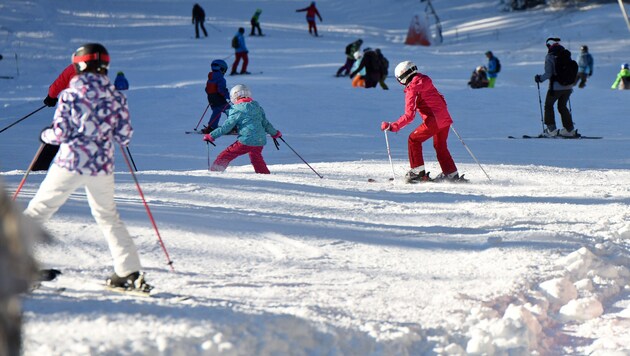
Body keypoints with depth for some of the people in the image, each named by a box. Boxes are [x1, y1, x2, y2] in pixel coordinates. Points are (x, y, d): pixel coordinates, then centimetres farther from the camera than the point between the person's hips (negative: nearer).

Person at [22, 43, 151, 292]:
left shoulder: (70, 95, -6)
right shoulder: (116, 98, 2)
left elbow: (60, 133, -8)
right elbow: (125, 137, 3)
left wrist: (46, 135, 13)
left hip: (70, 163, -3)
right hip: (101, 167, 3)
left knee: (38, 210, 6)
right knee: (108, 217, 17)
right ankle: (129, 271, 12)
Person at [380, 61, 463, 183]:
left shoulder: (411, 90, -9)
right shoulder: (427, 83, 13)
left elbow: (409, 116, -16)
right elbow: (441, 99, 22)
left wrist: (393, 126, -15)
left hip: (433, 121, -8)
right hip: (445, 119, 8)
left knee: (414, 139, 7)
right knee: (440, 146, 23)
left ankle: (418, 172, 5)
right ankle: (452, 174, 24)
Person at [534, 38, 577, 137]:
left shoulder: (550, 57, -10)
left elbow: (548, 73, -14)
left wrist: (540, 78, 3)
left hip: (555, 87, -5)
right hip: (568, 87, 5)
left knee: (548, 106, 12)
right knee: (562, 106, 19)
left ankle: (552, 129, 6)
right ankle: (569, 130, 16)